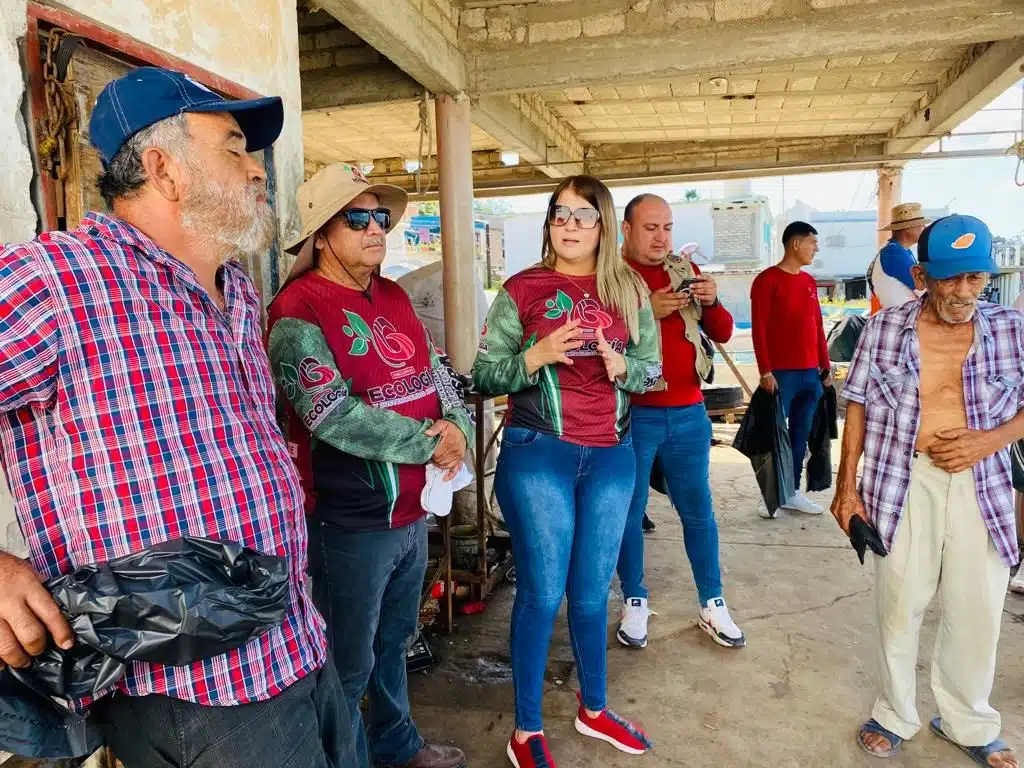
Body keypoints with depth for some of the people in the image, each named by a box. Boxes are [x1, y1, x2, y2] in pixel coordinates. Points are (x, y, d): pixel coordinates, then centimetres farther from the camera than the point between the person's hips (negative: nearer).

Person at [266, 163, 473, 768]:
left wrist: (458, 427, -12)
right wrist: (428, 443, -18)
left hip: (413, 510, 8)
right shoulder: (298, 312, -17)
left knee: (395, 640, 26)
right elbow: (334, 416, -26)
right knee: (350, 665, 11)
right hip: (351, 521, -8)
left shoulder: (395, 297, 8)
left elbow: (441, 374, 9)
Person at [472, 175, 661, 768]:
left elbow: (653, 369, 10)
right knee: (542, 593, 4)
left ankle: (594, 709, 38)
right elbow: (485, 375, -4)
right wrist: (537, 357, -20)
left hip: (611, 457, 3)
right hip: (537, 455, -3)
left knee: (593, 592, 14)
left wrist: (620, 367, -11)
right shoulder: (522, 290, -3)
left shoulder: (630, 291, 6)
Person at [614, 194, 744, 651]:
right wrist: (647, 312, -25)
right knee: (630, 512, 7)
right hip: (632, 415, -4)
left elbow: (722, 334, 10)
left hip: (688, 413, 4)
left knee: (698, 510, 11)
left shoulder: (686, 270, 11)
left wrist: (711, 302, -9)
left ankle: (712, 606, 25)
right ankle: (634, 604, 24)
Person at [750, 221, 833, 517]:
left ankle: (793, 492, 19)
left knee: (801, 435, 10)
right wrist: (765, 371, -15)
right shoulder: (767, 280, -6)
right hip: (781, 373, -7)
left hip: (810, 373, 7)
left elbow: (817, 326, 18)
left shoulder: (809, 282, 15)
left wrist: (825, 366, 14)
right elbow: (759, 329, -11)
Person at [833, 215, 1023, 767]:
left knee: (977, 609, 12)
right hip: (902, 483, -1)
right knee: (899, 603, 8)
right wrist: (847, 485, 0)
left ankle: (968, 722, 35)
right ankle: (894, 715, 29)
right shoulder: (884, 328, -2)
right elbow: (859, 407, 2)